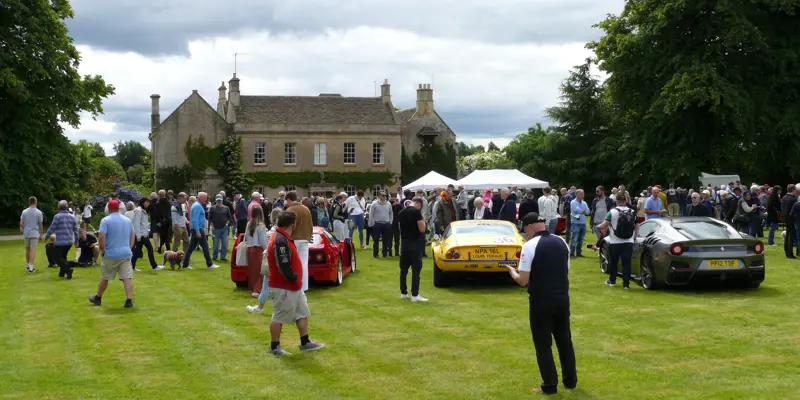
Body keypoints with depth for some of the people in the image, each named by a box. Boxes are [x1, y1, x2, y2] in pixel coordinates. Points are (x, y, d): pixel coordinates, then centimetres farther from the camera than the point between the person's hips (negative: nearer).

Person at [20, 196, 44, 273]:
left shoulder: (24, 211, 1)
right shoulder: (38, 212, -7)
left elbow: (21, 224, -1)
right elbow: (40, 225, -4)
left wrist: (23, 230, 17)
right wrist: (41, 235, 7)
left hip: (26, 234, 3)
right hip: (35, 233, -3)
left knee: (27, 249, 16)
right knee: (33, 250, -5)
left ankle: (27, 265, 24)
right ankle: (31, 267, -13)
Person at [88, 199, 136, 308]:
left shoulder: (106, 220, -7)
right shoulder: (128, 220, 10)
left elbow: (102, 237, -16)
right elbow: (133, 236, 15)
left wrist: (102, 250, -4)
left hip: (111, 254, -3)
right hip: (126, 253, 3)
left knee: (105, 278, 13)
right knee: (127, 278, -4)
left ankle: (98, 298, 30)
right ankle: (129, 301, -12)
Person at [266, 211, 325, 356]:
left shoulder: (284, 238, 10)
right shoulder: (280, 241, -25)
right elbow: (284, 267, -28)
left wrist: (296, 279, 9)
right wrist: (294, 279, -14)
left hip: (294, 287, 10)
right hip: (283, 288, -10)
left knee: (302, 314, 16)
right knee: (279, 318, 3)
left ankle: (305, 343, 24)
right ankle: (274, 347, 15)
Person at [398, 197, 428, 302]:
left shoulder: (401, 212, 9)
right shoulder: (416, 212, -13)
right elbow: (422, 229, -13)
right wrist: (422, 219, 1)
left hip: (404, 244, 7)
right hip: (415, 244, -7)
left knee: (403, 269, 13)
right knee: (416, 270, -4)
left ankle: (403, 293, 19)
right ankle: (415, 295, -6)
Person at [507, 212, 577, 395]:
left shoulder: (530, 246, -13)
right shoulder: (562, 242, 6)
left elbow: (523, 281, -14)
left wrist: (512, 272, 5)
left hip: (541, 301, -6)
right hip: (562, 298, 6)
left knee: (543, 344, 5)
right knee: (565, 340, 18)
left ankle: (550, 386, 9)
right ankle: (570, 380, 27)